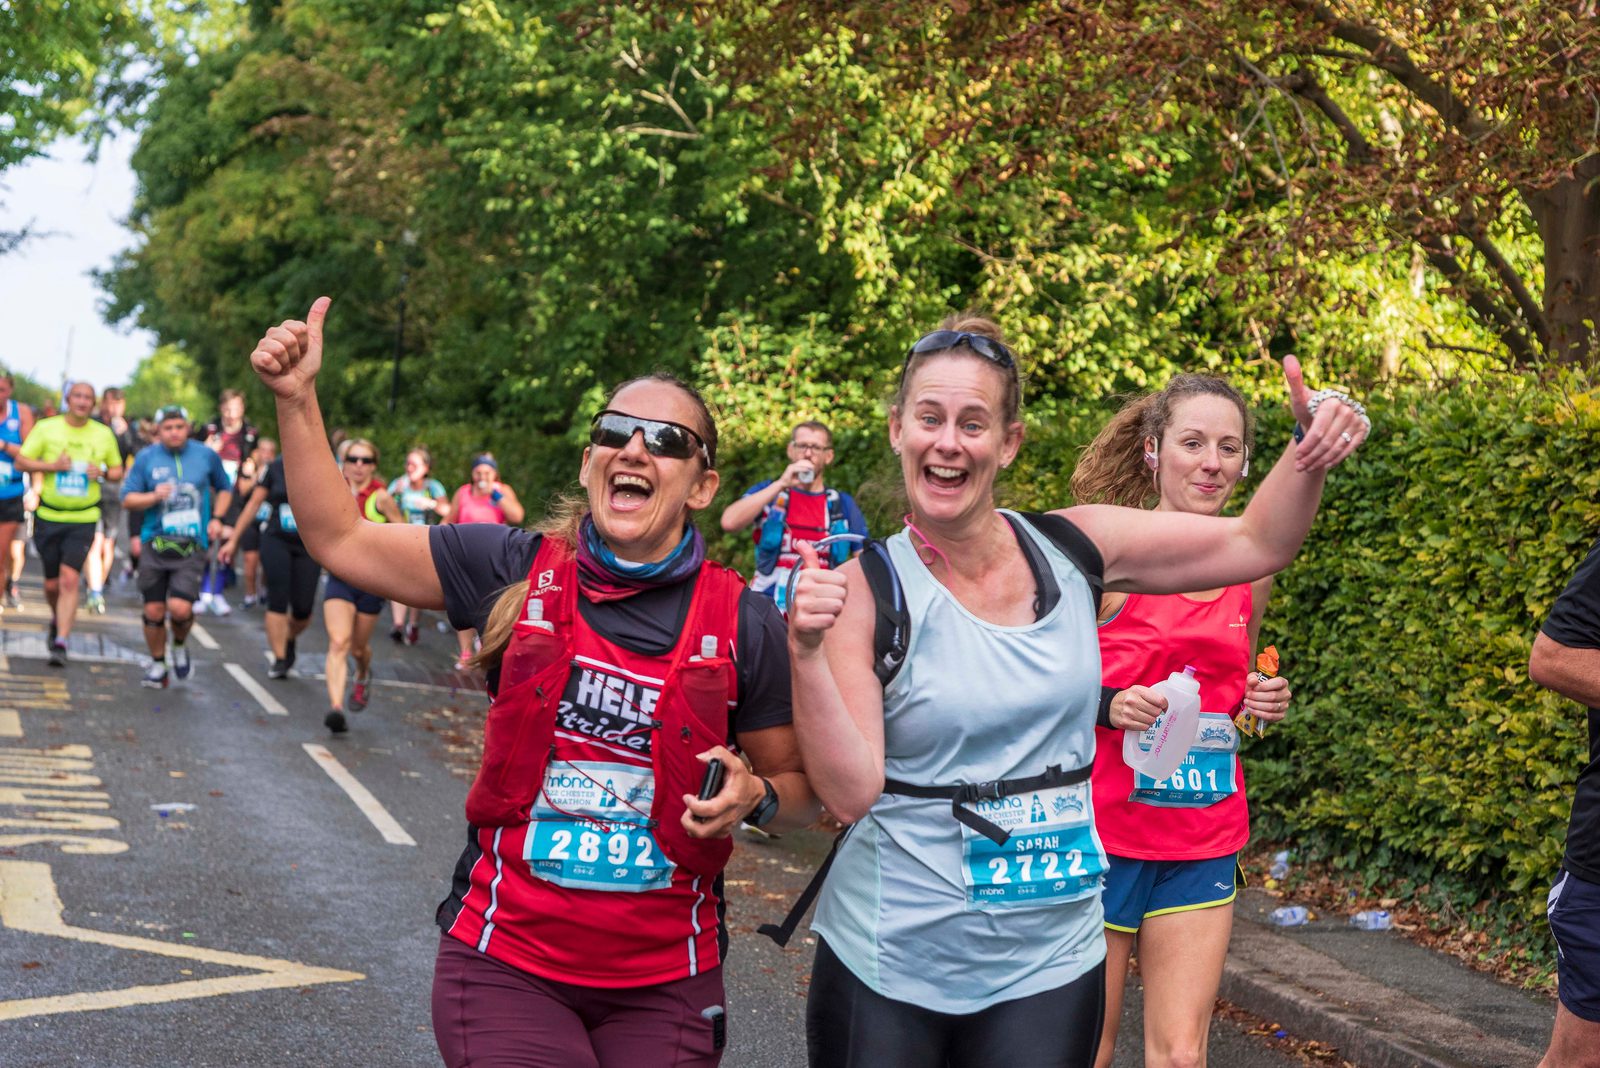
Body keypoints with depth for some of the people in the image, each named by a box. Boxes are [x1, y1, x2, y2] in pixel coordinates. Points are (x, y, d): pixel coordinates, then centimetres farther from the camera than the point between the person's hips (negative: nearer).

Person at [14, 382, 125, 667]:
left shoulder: (104, 434, 5)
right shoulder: (46, 428, 1)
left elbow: (118, 470, 15)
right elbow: (21, 461, 0)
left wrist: (103, 471, -8)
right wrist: (52, 466, -15)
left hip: (83, 519, -1)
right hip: (48, 515, 1)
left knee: (69, 579, -14)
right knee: (52, 584, 8)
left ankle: (61, 643, -13)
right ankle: (57, 619, 41)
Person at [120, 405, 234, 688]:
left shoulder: (206, 455, 6)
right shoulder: (146, 458, 3)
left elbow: (224, 488, 21)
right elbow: (128, 497, 3)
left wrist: (216, 518, 6)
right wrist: (154, 497, -15)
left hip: (192, 546, -1)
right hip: (156, 544, 1)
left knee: (180, 608, -16)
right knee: (154, 610, 3)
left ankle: (180, 646, 16)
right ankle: (157, 663, 25)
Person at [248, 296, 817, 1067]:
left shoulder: (741, 623, -4)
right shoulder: (519, 571, -1)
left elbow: (801, 792, 7)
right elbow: (338, 540, 5)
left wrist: (753, 795, -15)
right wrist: (297, 399, -3)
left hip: (661, 987, 0)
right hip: (508, 965, 0)